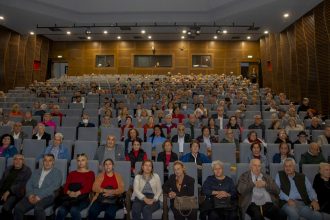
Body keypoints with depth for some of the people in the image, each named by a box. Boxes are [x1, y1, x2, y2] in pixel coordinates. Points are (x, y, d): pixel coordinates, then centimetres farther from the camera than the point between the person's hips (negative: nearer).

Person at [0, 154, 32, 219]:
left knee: (6, 208, -29)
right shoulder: (8, 168, 19)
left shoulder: (27, 170, 1)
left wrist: (8, 192, -16)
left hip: (15, 194, -5)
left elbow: (21, 184, -8)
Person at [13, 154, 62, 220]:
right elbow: (29, 184, 13)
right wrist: (30, 194, -7)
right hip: (33, 196, 5)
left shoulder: (57, 172, 5)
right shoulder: (36, 172, 23)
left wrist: (39, 196, -16)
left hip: (47, 196, -4)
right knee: (18, 208, -22)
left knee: (38, 208, -34)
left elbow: (54, 187, -7)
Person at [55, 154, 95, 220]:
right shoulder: (72, 173, 24)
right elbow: (65, 187, 12)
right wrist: (69, 192, -11)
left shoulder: (90, 173, 13)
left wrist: (77, 193, -17)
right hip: (70, 197, 3)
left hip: (82, 198, -3)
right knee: (61, 210, -29)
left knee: (74, 209, -34)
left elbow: (88, 188, -1)